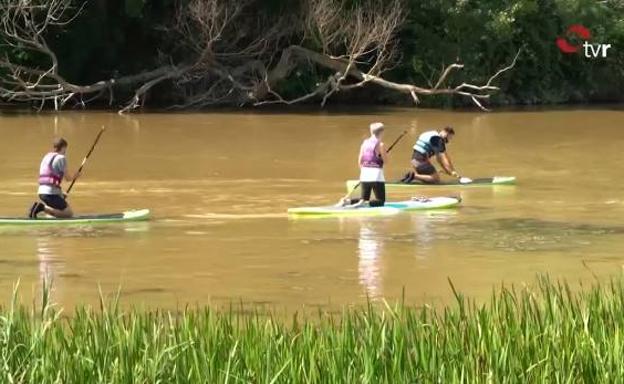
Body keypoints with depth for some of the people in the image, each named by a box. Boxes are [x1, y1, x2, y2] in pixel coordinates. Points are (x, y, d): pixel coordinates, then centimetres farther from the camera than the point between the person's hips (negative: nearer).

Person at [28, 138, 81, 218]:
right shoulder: (61, 158, -7)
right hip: (51, 193, -9)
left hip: (41, 192, 9)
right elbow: (67, 178, -4)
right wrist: (74, 176, 19)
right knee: (69, 213, -2)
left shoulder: (46, 157, 19)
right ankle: (44, 208, -16)